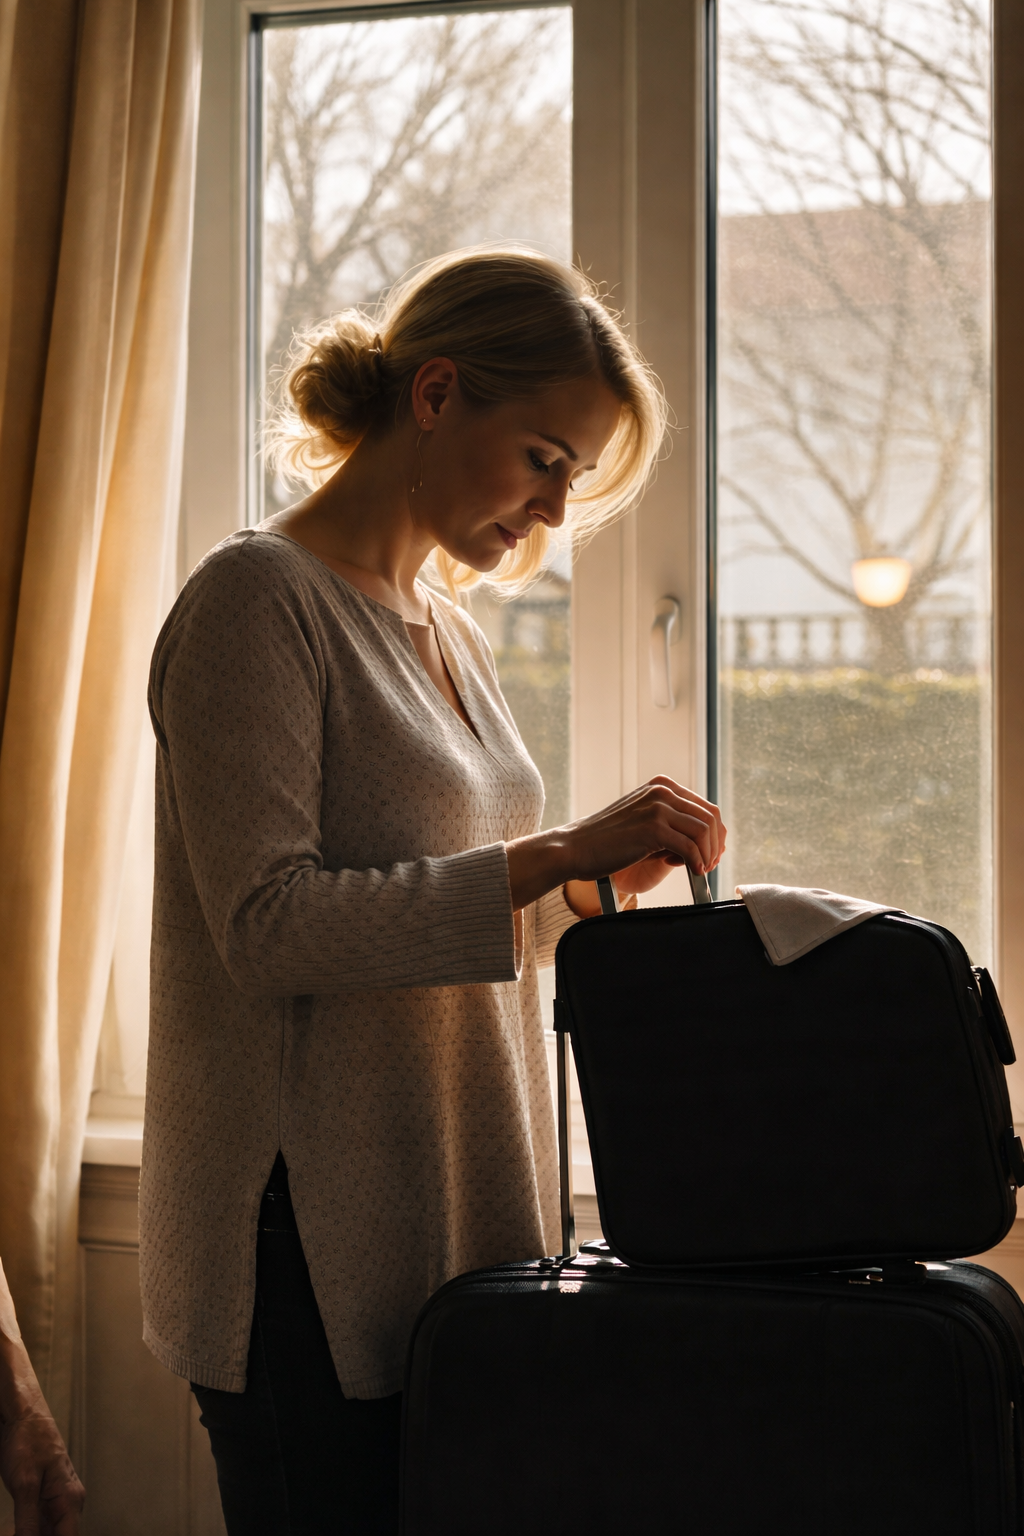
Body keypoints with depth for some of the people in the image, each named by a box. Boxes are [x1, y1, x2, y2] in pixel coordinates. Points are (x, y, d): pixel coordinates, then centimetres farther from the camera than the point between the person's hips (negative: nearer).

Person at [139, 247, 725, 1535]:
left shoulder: (444, 632, 17)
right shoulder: (257, 600, -9)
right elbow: (269, 925, -19)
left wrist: (590, 889, 4)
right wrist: (552, 857, -21)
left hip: (442, 1233, 8)